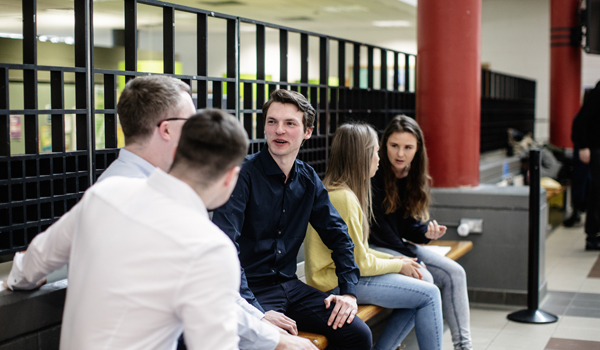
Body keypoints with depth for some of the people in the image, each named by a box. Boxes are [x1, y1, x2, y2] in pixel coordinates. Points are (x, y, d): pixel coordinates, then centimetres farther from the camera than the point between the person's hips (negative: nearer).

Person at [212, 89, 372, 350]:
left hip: (289, 287, 6)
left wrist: (349, 289, 2)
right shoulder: (243, 174, -15)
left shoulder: (308, 179, 7)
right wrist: (256, 313, -29)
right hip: (253, 291, -6)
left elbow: (337, 233, 15)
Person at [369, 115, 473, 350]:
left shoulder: (415, 179, 6)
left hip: (400, 245, 8)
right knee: (423, 279, -26)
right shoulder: (374, 177, -17)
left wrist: (427, 232, -16)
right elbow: (379, 227, -17)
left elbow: (408, 226, 7)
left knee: (454, 273, -4)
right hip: (373, 248, -8)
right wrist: (412, 260, -17)